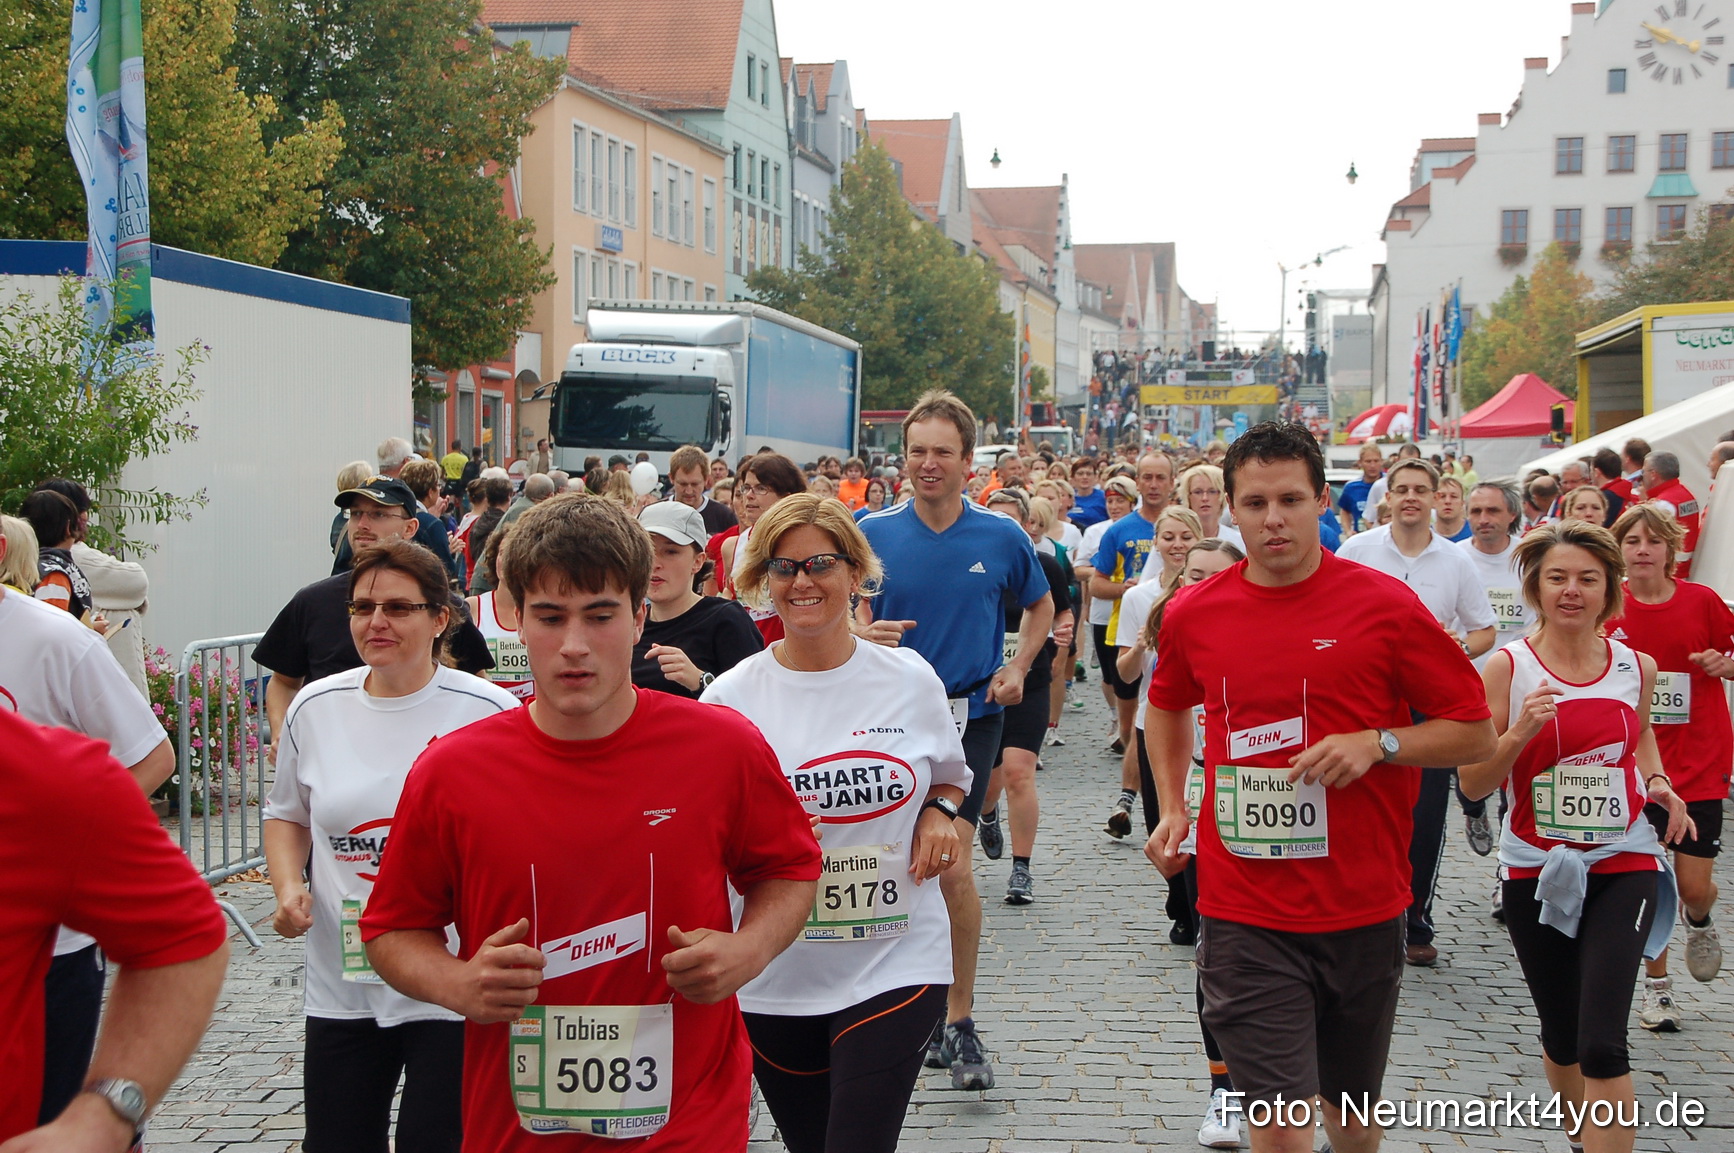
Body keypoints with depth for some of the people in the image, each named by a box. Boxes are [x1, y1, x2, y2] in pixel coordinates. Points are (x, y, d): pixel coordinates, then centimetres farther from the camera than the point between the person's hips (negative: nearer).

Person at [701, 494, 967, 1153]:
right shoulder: (732, 697, -4)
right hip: (774, 975, 1)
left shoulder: (911, 680, 0)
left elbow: (951, 773, 18)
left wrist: (938, 813, -3)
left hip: (894, 966, -1)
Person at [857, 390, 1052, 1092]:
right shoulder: (873, 533, -2)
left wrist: (1017, 669, 4)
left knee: (951, 866, -12)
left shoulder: (1001, 537, -1)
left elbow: (1041, 604, 17)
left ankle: (959, 1025, 1)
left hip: (971, 715, -1)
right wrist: (865, 634, -19)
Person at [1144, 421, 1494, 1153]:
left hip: (1362, 910, 0)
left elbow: (1475, 733, -2)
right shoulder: (1194, 614, 1)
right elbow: (1166, 706, 24)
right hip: (1244, 916, 0)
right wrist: (1171, 808, 13)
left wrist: (1377, 743, -17)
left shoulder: (1384, 606, -7)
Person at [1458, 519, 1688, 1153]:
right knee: (1562, 1039, 14)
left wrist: (1657, 781, 3)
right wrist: (1521, 731, -23)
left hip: (1623, 867, 0)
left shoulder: (1638, 666, 1)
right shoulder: (1507, 668, -7)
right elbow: (1473, 783, -7)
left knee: (1602, 1045, -14)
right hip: (1536, 870, 0)